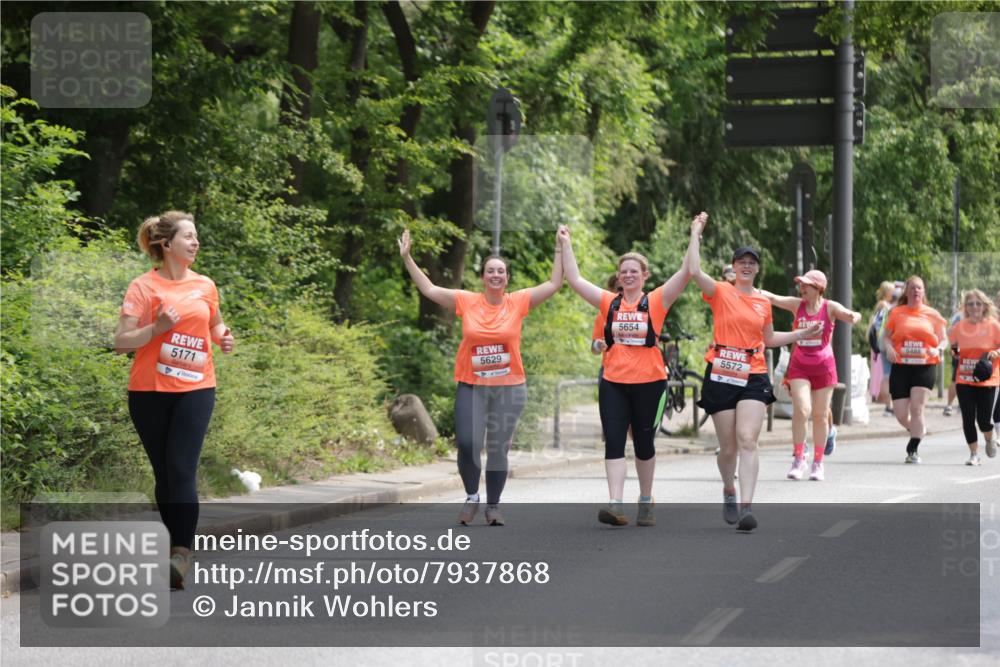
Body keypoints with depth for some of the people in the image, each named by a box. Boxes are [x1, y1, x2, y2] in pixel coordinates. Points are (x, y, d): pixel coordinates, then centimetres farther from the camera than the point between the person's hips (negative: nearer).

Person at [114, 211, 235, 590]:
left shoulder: (205, 286, 8)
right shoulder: (143, 287, -3)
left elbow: (215, 324, 27)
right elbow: (121, 342, -7)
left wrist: (223, 338, 5)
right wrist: (157, 328, -23)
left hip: (195, 388, 1)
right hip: (149, 391, -1)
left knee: (182, 470, -12)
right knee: (164, 473, 7)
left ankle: (182, 555, -20)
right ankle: (177, 546, 17)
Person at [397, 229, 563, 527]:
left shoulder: (518, 302, 0)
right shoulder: (467, 302, 1)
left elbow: (553, 284, 2)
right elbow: (428, 289, 5)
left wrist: (560, 250, -2)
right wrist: (407, 258, 1)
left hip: (509, 388, 0)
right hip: (471, 387, 0)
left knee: (498, 449, 5)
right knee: (467, 443, -10)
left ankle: (493, 506, 18)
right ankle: (471, 497, 12)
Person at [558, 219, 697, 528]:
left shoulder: (656, 302, 1)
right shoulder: (609, 303, 6)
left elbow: (686, 272, -6)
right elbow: (574, 279, 6)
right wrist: (566, 245, 5)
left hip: (649, 383, -1)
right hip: (613, 383, 1)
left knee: (644, 444, 10)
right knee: (614, 443, -9)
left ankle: (646, 503, 26)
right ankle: (616, 505, -15)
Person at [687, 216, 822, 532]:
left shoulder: (764, 302, 12)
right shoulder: (721, 292, -1)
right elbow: (694, 271, -19)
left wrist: (800, 334, 20)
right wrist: (696, 234, -14)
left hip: (753, 377, 2)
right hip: (722, 376, -2)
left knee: (747, 441, -16)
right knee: (728, 447, 6)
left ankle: (746, 506, -24)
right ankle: (728, 492, 35)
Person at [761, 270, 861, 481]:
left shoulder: (830, 307, -6)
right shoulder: (797, 305, -1)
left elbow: (849, 315, -20)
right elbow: (773, 298, -9)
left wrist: (854, 317, -44)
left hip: (823, 366, -1)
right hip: (800, 365, 1)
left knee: (820, 415, 6)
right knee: (801, 410, -15)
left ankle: (818, 464, 17)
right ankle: (799, 459, -5)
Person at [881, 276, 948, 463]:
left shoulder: (932, 315, 8)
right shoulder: (896, 313, 7)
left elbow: (944, 339, 12)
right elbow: (886, 336, 11)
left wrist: (938, 349, -10)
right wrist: (888, 348, -11)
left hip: (924, 367, -1)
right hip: (901, 367, 1)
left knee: (917, 408, -11)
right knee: (900, 414, -3)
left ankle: (913, 450, -2)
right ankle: (916, 431, 29)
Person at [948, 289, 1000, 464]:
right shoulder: (959, 326, 4)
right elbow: (952, 346, 20)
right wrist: (954, 352, -1)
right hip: (964, 381, 2)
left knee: (984, 421, -6)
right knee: (968, 419, -1)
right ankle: (974, 454, 14)